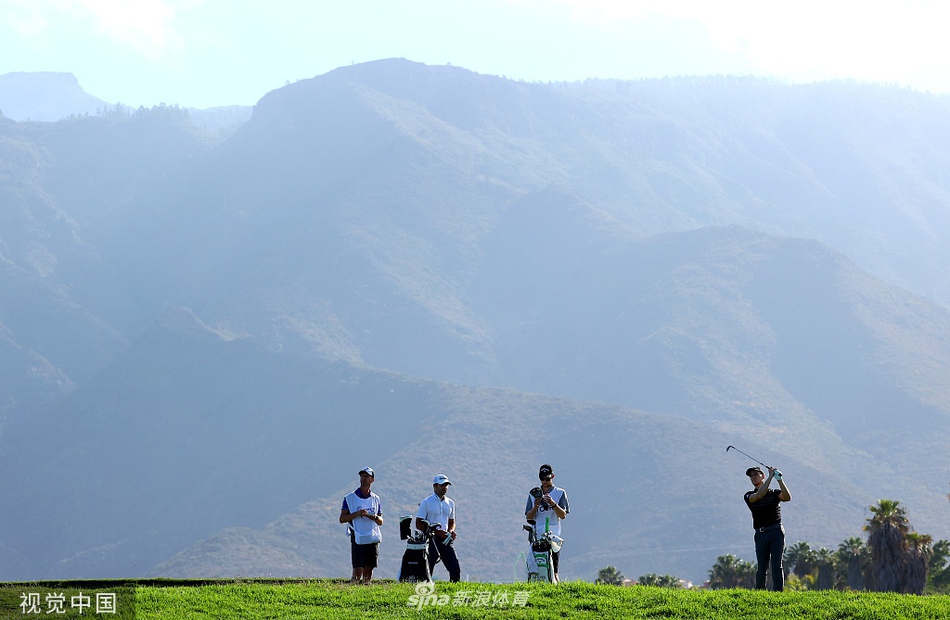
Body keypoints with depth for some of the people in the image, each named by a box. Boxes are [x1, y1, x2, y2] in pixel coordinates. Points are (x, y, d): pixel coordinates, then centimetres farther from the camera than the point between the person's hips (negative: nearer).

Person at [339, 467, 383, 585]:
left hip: (373, 539, 3)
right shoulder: (350, 498, 3)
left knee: (368, 571, 4)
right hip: (357, 539, -3)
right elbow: (342, 519, 0)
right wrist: (357, 514, -15)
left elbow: (380, 521, 14)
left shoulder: (375, 499, 13)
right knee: (358, 572, -12)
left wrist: (371, 515, -8)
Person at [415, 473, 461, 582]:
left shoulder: (450, 503, 15)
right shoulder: (426, 503, -3)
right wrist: (436, 531, -17)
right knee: (426, 572, -5)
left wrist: (451, 531, 0)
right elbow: (419, 524, -6)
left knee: (455, 569, -3)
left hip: (446, 540, 5)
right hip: (431, 540, -5)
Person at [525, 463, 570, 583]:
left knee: (553, 572, -11)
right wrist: (536, 507, -7)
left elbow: (563, 515, 0)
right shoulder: (533, 494, 16)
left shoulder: (560, 493, 9)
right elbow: (528, 517, 12)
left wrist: (553, 504, -17)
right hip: (537, 536, 2)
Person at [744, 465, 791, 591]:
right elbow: (759, 496, -13)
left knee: (776, 565, -7)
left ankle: (778, 593, -9)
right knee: (762, 568, 2)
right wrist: (770, 477, -15)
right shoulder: (749, 496, 9)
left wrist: (779, 480, -21)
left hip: (776, 532, -1)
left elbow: (787, 497, -11)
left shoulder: (774, 493, 10)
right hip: (761, 534, 1)